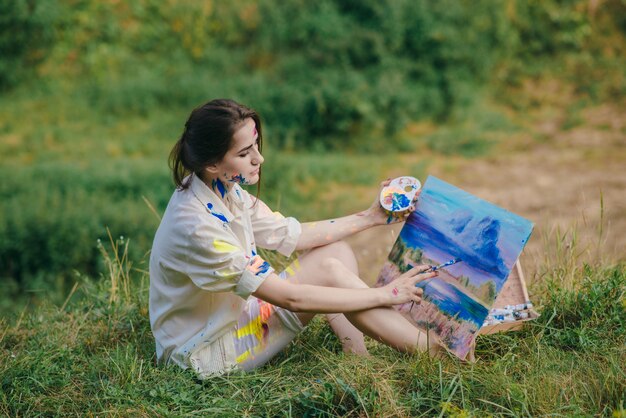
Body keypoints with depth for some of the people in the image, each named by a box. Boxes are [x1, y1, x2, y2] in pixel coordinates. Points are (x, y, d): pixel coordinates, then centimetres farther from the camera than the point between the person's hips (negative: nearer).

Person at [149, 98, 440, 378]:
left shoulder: (225, 191, -4)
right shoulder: (196, 226, -31)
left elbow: (294, 235, 9)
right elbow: (289, 298, -29)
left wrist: (370, 217, 7)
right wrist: (384, 295, -23)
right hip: (204, 354, -9)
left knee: (337, 251, 2)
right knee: (329, 271, -19)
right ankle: (433, 352, -9)